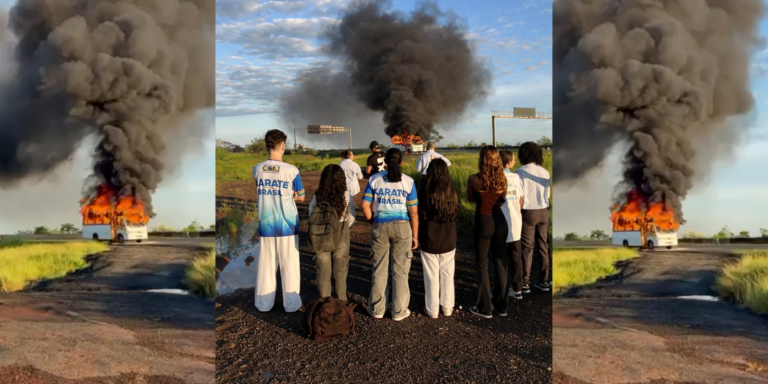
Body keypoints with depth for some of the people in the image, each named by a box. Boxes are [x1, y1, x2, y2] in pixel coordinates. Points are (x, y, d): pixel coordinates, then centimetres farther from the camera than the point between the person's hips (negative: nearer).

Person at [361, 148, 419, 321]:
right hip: (402, 226, -1)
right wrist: (415, 235, 2)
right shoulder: (408, 182, -4)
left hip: (380, 227, 1)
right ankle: (399, 311, 17)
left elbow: (365, 205, -3)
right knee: (400, 270, 9)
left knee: (379, 269, 13)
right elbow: (413, 212, -5)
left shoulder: (375, 179, -1)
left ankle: (377, 309, 23)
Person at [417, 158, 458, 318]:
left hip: (429, 241, -3)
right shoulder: (452, 191, -8)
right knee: (447, 275, 16)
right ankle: (447, 307, 26)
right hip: (449, 241, 3)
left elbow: (419, 216, -10)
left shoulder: (425, 192, -17)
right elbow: (456, 215, 3)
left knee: (431, 277, 10)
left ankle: (432, 309, 19)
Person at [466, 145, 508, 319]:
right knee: (500, 263, 14)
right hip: (500, 221, 4)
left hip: (483, 222, -4)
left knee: (482, 266, 7)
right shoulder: (502, 179, -4)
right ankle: (501, 306, 24)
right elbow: (503, 198, 10)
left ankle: (485, 308, 14)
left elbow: (470, 199, 2)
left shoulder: (474, 179, -14)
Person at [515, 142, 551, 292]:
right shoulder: (545, 172, 2)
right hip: (543, 212, 4)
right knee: (543, 246, 12)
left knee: (527, 248, 3)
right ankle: (544, 281, 18)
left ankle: (525, 283, 7)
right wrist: (544, 209, 15)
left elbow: (520, 196, -11)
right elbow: (547, 196, 4)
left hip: (528, 212, -3)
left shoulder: (520, 172, -9)